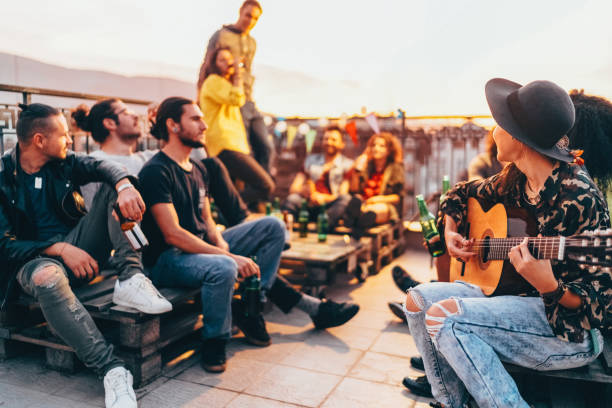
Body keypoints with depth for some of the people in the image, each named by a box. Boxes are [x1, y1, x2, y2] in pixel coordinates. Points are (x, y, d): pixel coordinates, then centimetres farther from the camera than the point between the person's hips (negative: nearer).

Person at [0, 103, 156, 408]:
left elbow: (102, 167, -10)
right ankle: (112, 370, -44)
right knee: (46, 277, -42)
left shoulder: (63, 162, 7)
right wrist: (60, 249, -25)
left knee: (115, 189, -11)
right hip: (34, 257, -4)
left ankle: (130, 280, -27)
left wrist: (124, 185, -34)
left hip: (79, 247, 5)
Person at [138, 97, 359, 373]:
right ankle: (214, 342, -14)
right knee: (222, 267, -40)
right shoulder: (156, 172, -15)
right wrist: (231, 256, -28)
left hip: (203, 246, 9)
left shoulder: (198, 170, 13)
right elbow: (173, 235, -23)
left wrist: (220, 243, -9)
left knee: (273, 227, 2)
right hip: (167, 259, -9)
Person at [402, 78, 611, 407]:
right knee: (418, 299, -2)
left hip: (571, 326, -8)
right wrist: (450, 231, 6)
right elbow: (462, 193, 22)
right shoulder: (513, 180, 1)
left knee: (443, 315, -26)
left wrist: (550, 287, -39)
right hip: (512, 294, 8)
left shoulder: (578, 198, -22)